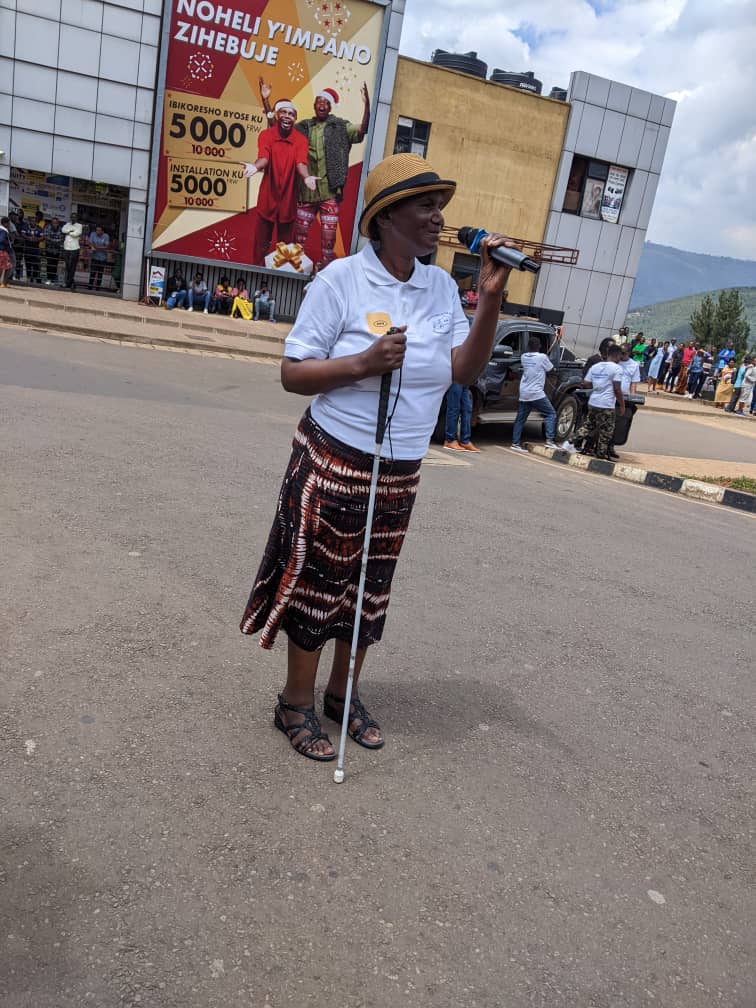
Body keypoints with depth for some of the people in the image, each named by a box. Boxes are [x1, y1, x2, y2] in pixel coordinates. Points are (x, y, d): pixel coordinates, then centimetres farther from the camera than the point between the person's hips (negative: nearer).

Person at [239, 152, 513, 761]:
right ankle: (297, 704, 25)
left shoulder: (442, 287, 4)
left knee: (371, 587, 14)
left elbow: (465, 370, -2)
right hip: (333, 463, -5)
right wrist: (364, 363, -24)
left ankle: (345, 694, 34)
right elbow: (292, 373, -10)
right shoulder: (341, 280, -11)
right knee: (315, 581, 5)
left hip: (400, 473, 5)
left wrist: (491, 298, -12)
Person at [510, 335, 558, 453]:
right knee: (551, 414, 4)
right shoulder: (542, 357, -7)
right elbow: (551, 369, 6)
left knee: (520, 419, 11)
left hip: (524, 394, 5)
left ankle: (515, 443, 9)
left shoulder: (524, 357, 7)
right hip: (537, 394, -5)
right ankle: (549, 440, -7)